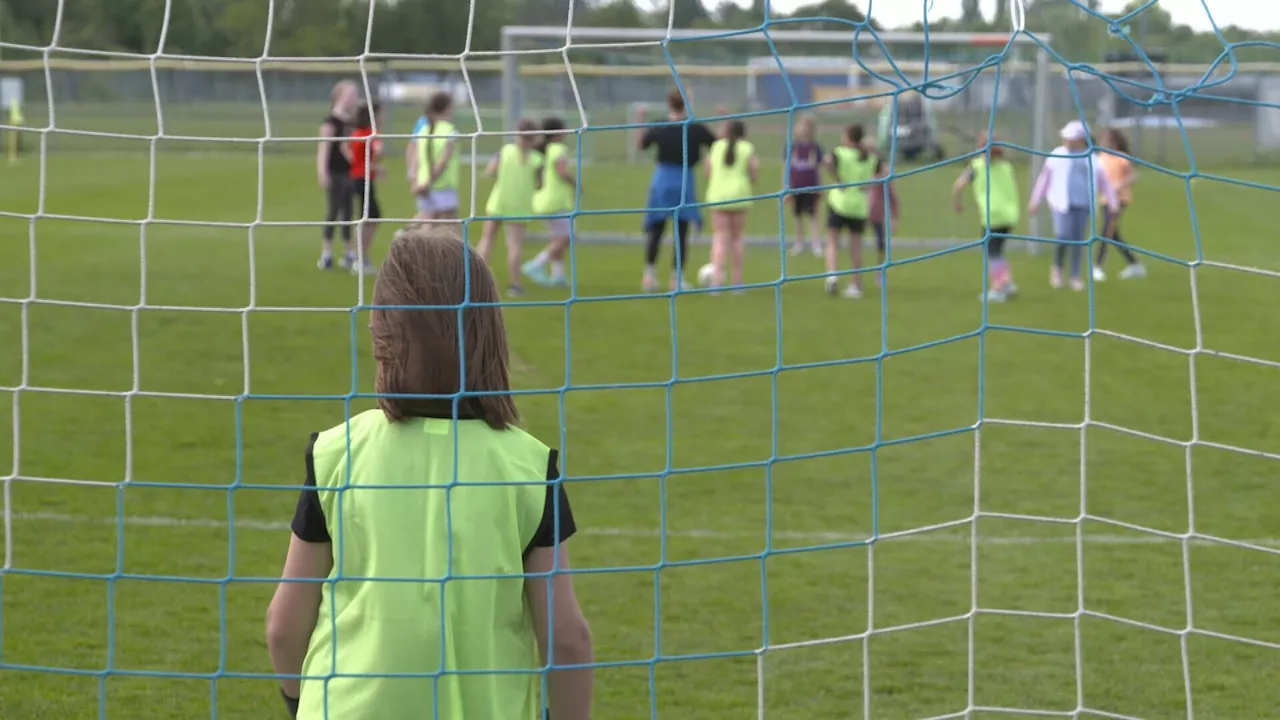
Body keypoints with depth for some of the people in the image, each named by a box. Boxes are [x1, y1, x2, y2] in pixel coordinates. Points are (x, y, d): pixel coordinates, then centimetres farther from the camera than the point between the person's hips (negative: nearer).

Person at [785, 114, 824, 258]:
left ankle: (817, 244, -4)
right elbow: (787, 168, 3)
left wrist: (820, 189, 6)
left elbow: (819, 169, 5)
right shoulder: (792, 146, -1)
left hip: (811, 188, -1)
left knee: (812, 216, -4)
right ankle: (799, 243, 20)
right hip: (796, 188, 1)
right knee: (798, 216, 10)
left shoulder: (815, 147, -1)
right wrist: (787, 189, 1)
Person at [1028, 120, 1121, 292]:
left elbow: (1103, 182, 14)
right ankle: (1057, 267, 7)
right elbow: (1044, 179, 11)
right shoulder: (1057, 156, 5)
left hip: (1083, 205, 2)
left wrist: (1113, 202, 10)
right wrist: (1035, 201, 11)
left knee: (1079, 240, 1)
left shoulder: (1091, 159, 9)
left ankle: (1075, 276, 11)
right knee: (1063, 235, -18)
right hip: (1062, 203, -2)